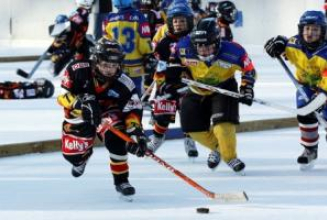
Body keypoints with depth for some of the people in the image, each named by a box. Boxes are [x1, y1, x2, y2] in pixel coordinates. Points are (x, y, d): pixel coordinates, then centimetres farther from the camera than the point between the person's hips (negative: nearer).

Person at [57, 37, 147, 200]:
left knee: (115, 136, -31)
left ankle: (121, 179, -14)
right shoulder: (77, 71, -28)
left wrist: (136, 133, -35)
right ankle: (84, 154, 36)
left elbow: (133, 110, -19)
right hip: (79, 115, 1)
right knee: (73, 154, -6)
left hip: (108, 112, -1)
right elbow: (62, 95, -23)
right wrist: (81, 103, -41)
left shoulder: (124, 84, -25)